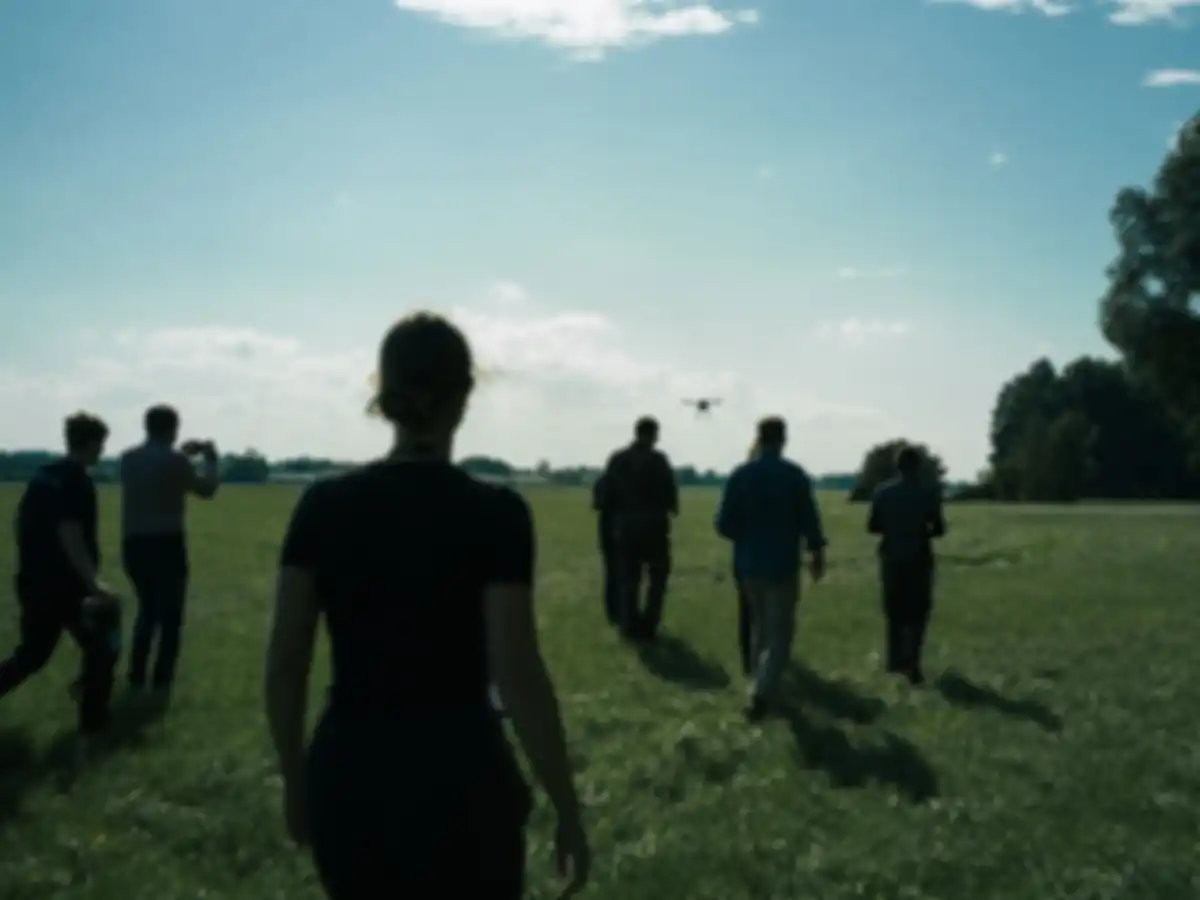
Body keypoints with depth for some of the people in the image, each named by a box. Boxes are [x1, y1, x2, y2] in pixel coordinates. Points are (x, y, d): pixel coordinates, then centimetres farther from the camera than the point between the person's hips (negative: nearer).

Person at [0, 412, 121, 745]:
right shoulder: (77, 481, -17)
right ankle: (93, 720, 12)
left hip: (33, 582, 8)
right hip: (63, 585, -8)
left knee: (31, 654, 19)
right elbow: (70, 537, -25)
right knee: (101, 648, 7)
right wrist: (94, 583, -26)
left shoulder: (43, 475, 11)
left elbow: (27, 528, 17)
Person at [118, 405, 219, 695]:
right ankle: (161, 681, 4)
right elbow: (206, 490, 3)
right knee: (170, 614, 6)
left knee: (147, 608, 21)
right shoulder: (175, 460, -11)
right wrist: (210, 458, 16)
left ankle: (136, 677, 18)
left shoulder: (129, 458, 7)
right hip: (166, 543, -6)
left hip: (133, 543, 6)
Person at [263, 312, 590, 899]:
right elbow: (518, 678, -15)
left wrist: (295, 781, 15)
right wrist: (568, 812, -5)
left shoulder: (323, 505, -2)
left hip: (346, 780, 4)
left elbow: (284, 664, 1)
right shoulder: (493, 513, -14)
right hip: (459, 786, -4)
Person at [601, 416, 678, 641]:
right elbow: (670, 492, -10)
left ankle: (629, 624, 11)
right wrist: (671, 507, 10)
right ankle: (648, 624, 3)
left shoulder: (616, 459, 3)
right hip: (654, 526, -3)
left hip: (625, 526, 4)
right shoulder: (658, 459, -9)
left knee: (628, 578, 11)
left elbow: (607, 494, 2)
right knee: (658, 576, 9)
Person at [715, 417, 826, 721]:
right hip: (782, 564, -3)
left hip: (749, 564, 3)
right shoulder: (795, 475, -10)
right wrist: (816, 553, 10)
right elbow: (809, 520, -7)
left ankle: (762, 688, 29)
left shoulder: (739, 474, -4)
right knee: (780, 632, 2)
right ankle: (761, 692, -14)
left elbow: (724, 525, -6)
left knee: (759, 626, 21)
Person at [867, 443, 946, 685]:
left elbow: (872, 526, 0)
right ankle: (912, 663, -7)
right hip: (918, 558, -3)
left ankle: (897, 660, 24)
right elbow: (939, 528, -8)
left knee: (895, 611, 16)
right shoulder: (929, 492, -8)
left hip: (891, 557, 3)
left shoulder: (882, 492, -1)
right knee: (917, 613, 4)